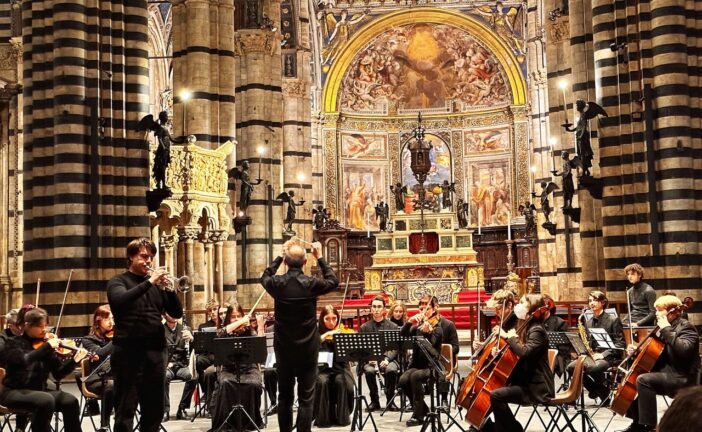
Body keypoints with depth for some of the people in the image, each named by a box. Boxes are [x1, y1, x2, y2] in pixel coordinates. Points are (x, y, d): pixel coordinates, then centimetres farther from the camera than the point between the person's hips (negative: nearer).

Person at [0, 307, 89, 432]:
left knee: (70, 401, -19)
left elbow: (58, 373, 4)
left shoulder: (44, 343, 7)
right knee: (46, 400, -33)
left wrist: (74, 360, -13)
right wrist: (47, 346, -29)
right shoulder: (13, 342, -6)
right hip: (14, 391, -5)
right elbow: (23, 360, -29)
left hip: (38, 390, 5)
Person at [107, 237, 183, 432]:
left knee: (154, 408, 10)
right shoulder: (118, 282, 3)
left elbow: (177, 313, 9)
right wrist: (149, 282, -23)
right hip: (129, 352, -5)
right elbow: (121, 300, -20)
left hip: (155, 351, 5)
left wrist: (170, 289, -7)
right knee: (126, 408, -2)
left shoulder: (157, 284, 14)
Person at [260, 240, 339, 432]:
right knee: (306, 398, 1)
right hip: (307, 349, -3)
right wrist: (320, 257, 9)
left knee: (284, 396, 14)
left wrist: (279, 256, 19)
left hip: (283, 348, 3)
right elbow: (333, 281, 6)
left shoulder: (277, 283, -8)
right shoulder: (311, 284, -14)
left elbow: (264, 277, 17)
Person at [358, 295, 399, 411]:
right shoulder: (364, 327, 11)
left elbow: (395, 348, 1)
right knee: (369, 371, -34)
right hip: (370, 360, 0)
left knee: (391, 370, -34)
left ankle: (390, 400, -13)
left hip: (388, 359, 0)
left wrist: (387, 359, -18)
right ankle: (374, 401, -12)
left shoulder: (393, 327, 9)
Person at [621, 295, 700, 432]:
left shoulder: (686, 326, -11)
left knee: (643, 380, -28)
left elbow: (684, 349, -31)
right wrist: (637, 351, 7)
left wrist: (666, 329, -26)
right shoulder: (668, 328, 16)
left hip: (682, 377, -10)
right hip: (667, 372, 10)